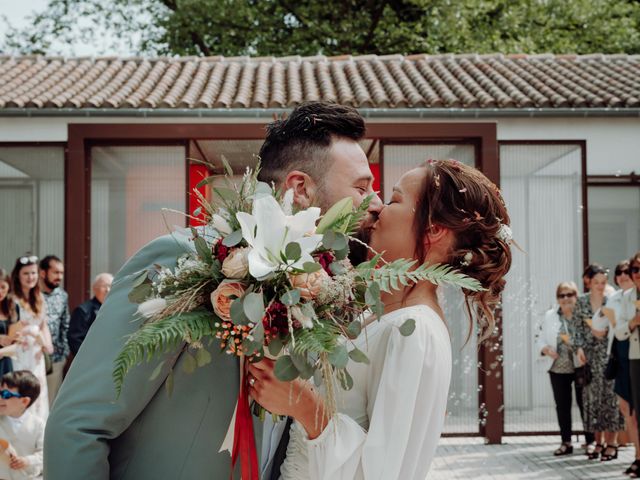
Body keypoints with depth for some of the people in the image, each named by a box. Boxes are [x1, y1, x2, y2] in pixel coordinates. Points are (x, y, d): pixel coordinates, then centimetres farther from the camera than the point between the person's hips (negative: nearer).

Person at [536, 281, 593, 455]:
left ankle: (591, 441, 14)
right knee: (562, 406, 8)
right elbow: (540, 338, 10)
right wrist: (546, 349, -9)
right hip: (558, 368, 3)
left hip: (582, 367, -3)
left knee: (585, 403, 3)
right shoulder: (550, 316, 7)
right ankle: (566, 442, 17)